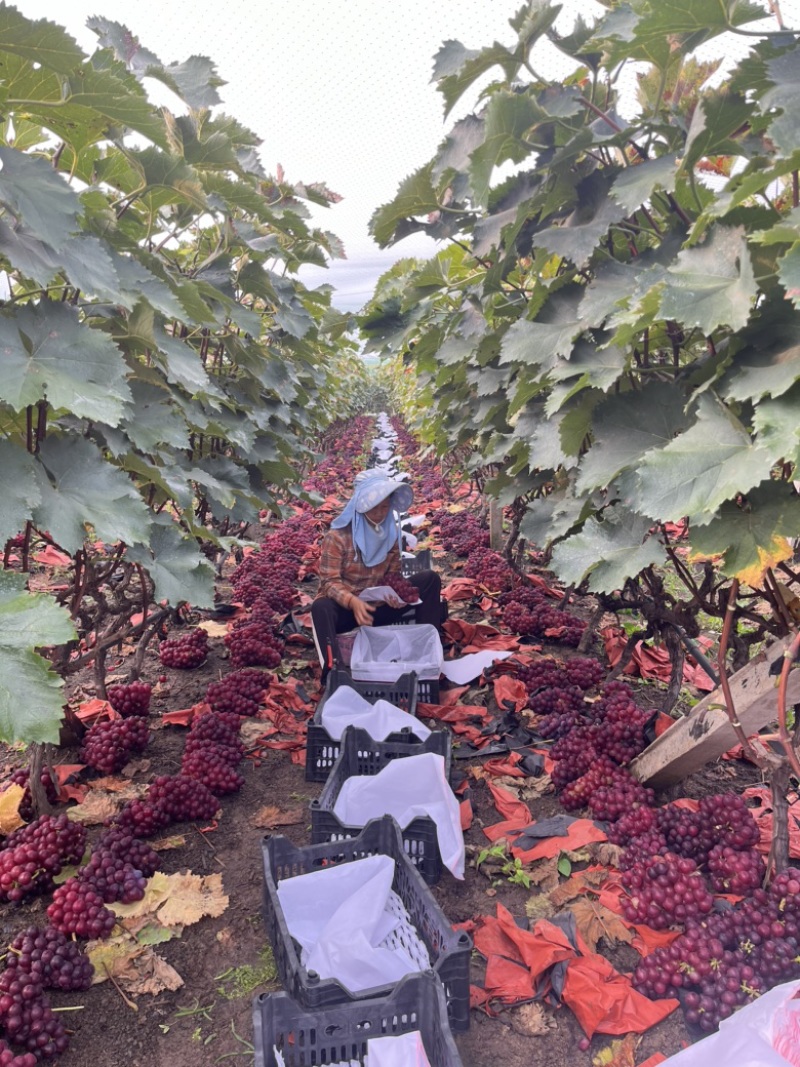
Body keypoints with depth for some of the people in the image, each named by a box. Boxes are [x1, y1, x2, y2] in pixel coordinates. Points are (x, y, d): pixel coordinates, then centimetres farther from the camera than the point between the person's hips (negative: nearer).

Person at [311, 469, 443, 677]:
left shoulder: (392, 532, 0)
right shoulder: (338, 536, -16)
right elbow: (330, 582, -19)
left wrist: (396, 594, -19)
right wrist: (353, 602, -39)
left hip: (378, 606, 5)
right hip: (344, 607, -4)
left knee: (430, 579, -9)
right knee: (321, 608, -40)